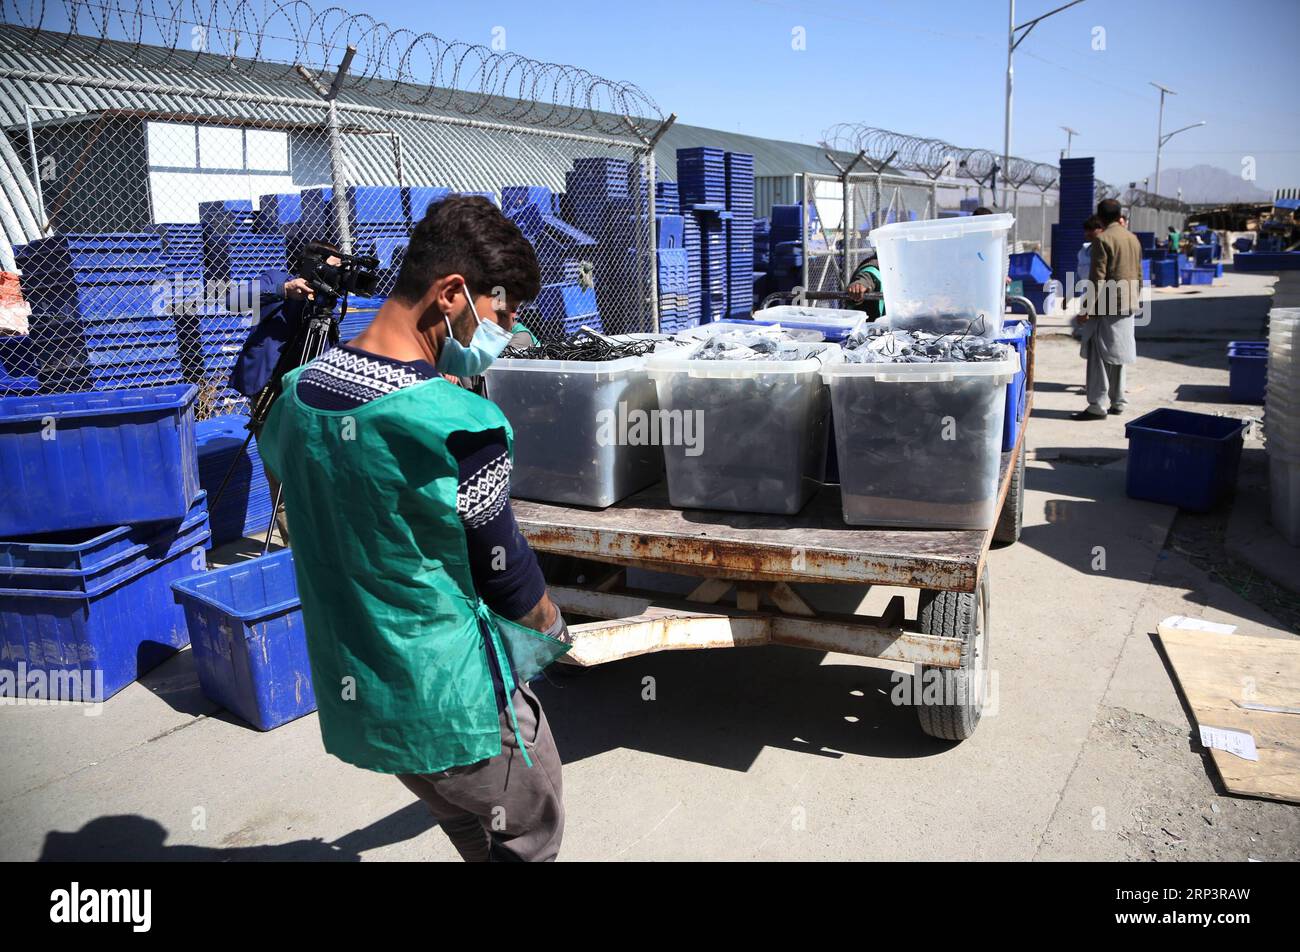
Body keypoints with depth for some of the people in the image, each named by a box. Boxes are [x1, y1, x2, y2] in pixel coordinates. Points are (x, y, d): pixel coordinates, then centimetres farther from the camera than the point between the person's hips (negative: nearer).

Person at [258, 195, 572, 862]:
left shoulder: (294, 396, -2)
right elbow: (507, 576, -15)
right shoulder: (459, 427, -27)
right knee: (531, 841, 19)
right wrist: (552, 630, 6)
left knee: (478, 839, 28)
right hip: (457, 706, -7)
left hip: (350, 700, 7)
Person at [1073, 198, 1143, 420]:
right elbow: (1138, 275, 16)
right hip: (1128, 306, 8)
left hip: (1107, 306, -8)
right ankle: (1117, 402, 19)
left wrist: (1088, 307, -15)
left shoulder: (1102, 239, -12)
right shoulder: (1133, 239, 13)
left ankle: (1098, 405, -6)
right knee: (1118, 354, 14)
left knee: (1099, 356, -5)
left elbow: (1098, 277, -17)